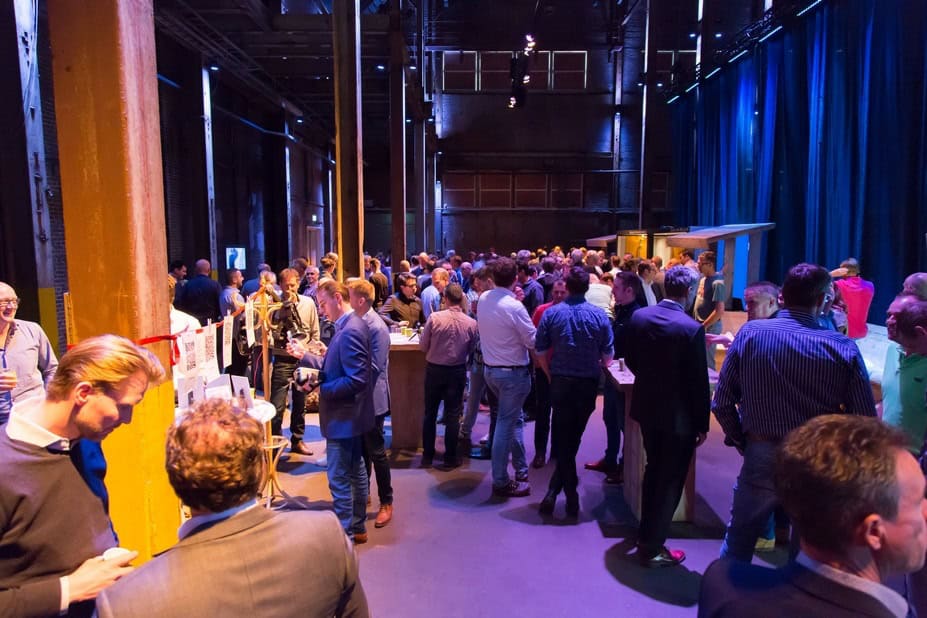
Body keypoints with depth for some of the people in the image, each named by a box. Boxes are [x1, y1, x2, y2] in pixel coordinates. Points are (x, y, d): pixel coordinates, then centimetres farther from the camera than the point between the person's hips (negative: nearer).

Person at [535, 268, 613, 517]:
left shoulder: (551, 313, -5)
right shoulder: (599, 315, -5)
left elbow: (540, 350, -4)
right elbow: (608, 355, -2)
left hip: (560, 382, 0)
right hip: (588, 384, 0)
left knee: (563, 438, 10)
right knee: (573, 437, 12)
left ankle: (571, 493, 9)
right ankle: (555, 490, 15)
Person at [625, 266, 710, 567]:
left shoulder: (639, 316, -4)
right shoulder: (691, 328, -20)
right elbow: (699, 381, -16)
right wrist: (702, 423, -6)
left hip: (646, 407, 6)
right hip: (679, 415, -6)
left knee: (653, 471, 22)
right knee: (670, 480, 8)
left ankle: (646, 535, 36)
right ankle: (652, 548, 19)